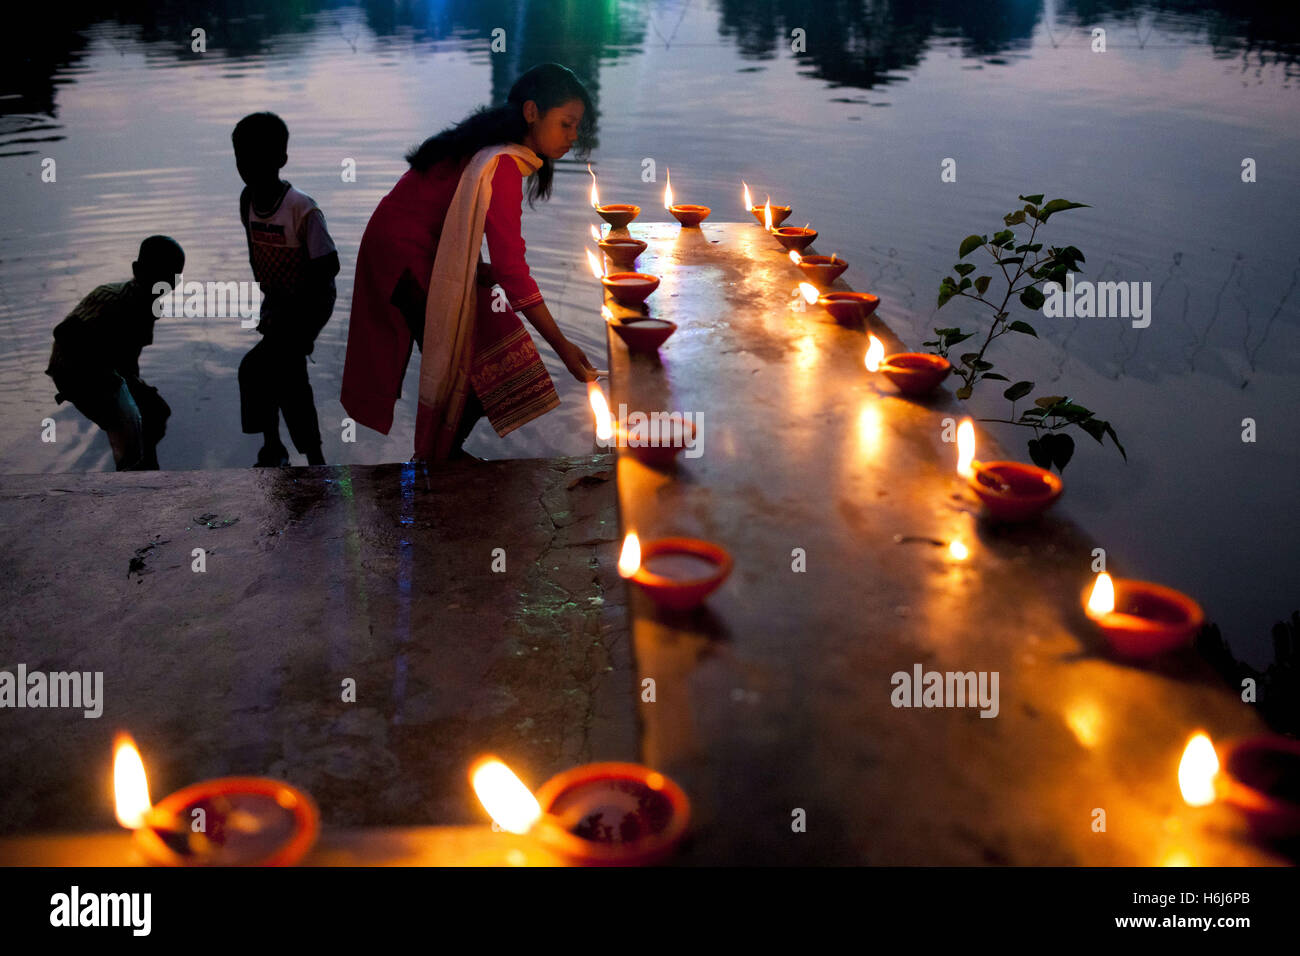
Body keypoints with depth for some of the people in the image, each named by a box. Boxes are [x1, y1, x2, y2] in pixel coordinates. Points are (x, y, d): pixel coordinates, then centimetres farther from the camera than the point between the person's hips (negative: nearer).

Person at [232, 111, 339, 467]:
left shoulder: (303, 210, -27)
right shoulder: (247, 200, -6)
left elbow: (329, 267, -22)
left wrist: (290, 314, -20)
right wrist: (267, 296, 11)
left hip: (310, 304, -7)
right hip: (277, 301, 7)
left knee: (254, 368, -19)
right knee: (288, 378, 14)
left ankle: (272, 447, 1)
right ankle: (314, 460, 31)